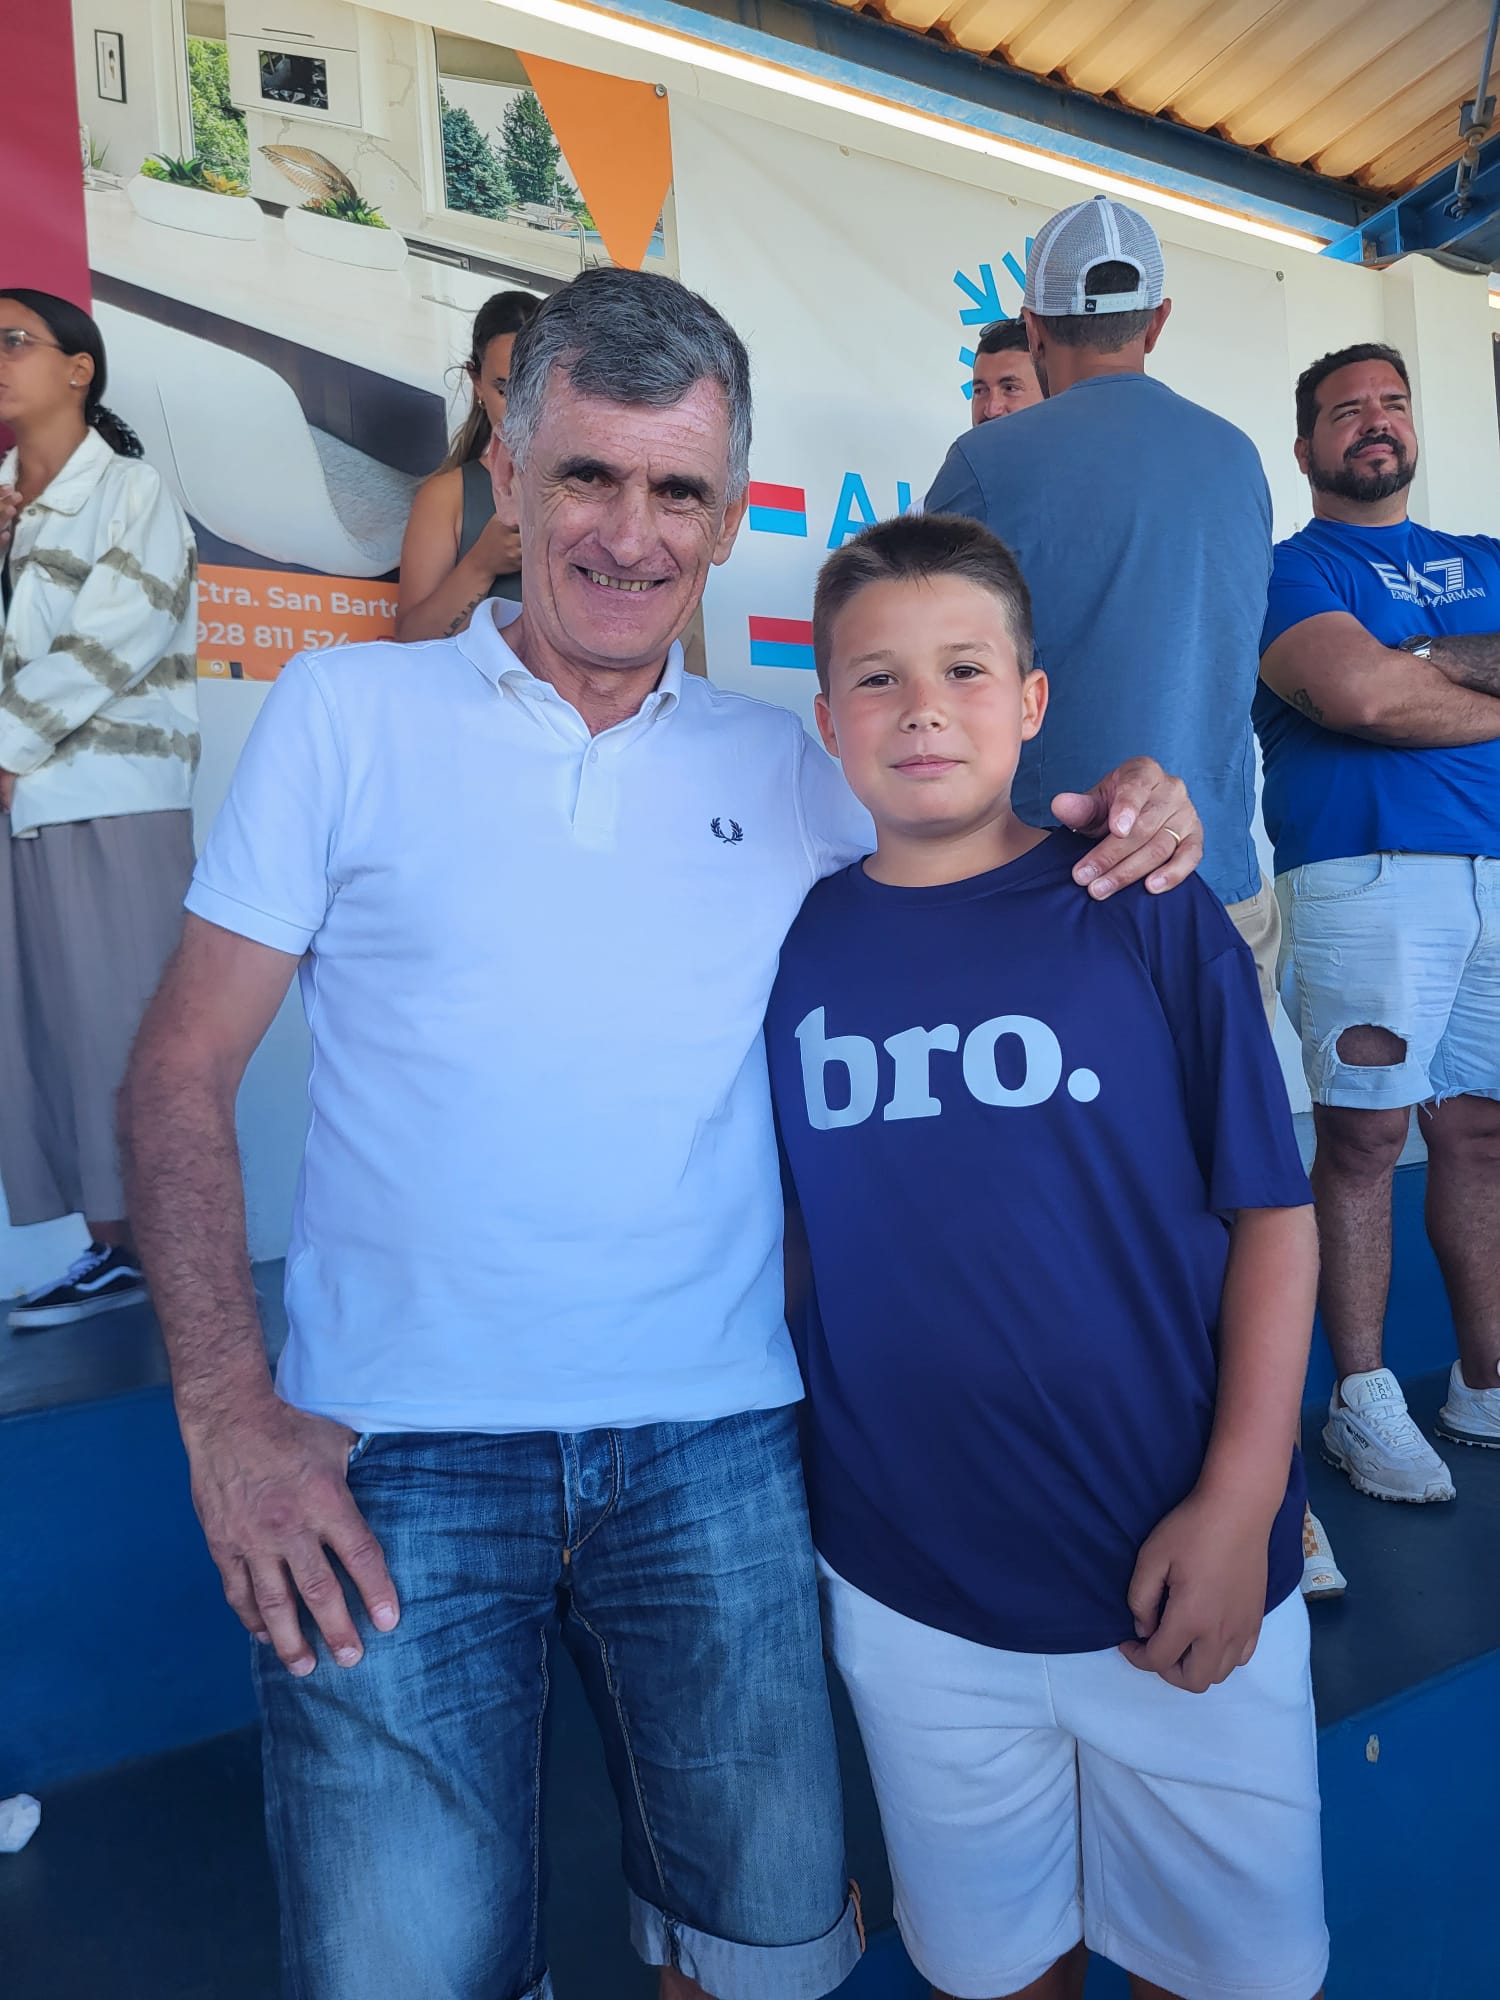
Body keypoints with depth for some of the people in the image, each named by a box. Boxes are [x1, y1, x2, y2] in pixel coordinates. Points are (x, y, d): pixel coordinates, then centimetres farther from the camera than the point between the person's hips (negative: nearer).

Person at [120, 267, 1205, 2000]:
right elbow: (183, 1073, 1)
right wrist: (228, 1417, -8)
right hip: (394, 1461, -2)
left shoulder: (785, 766, 8)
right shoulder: (348, 710, 1)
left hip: (712, 1450, 3)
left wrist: (1112, 832, -6)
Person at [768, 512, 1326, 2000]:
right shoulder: (790, 948, -2)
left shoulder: (1152, 919, -6)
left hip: (1180, 1572, -1)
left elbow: (1273, 1214, -5)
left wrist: (1240, 1502, -10)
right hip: (907, 1595, 1)